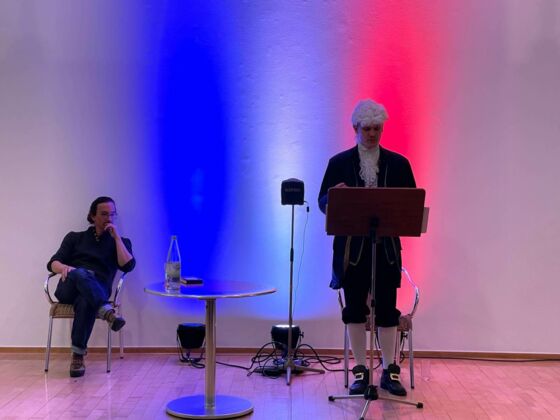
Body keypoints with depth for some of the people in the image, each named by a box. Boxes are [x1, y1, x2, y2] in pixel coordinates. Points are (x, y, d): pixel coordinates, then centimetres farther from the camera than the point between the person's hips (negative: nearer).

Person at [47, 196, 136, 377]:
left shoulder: (121, 242, 21)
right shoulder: (75, 237, 23)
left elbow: (127, 266, 0)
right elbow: (53, 263, 10)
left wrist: (116, 236, 1)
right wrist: (64, 268, -14)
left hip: (97, 291, 0)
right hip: (68, 289, 1)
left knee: (85, 302, -39)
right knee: (81, 273, -37)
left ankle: (78, 356, -41)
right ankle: (108, 312, -57)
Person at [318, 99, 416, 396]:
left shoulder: (398, 163, 7)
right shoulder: (339, 163, 5)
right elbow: (323, 203, 3)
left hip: (386, 248, 0)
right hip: (351, 248, 0)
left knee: (387, 309, 2)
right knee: (355, 310, 4)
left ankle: (390, 371, 12)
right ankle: (361, 372, 14)